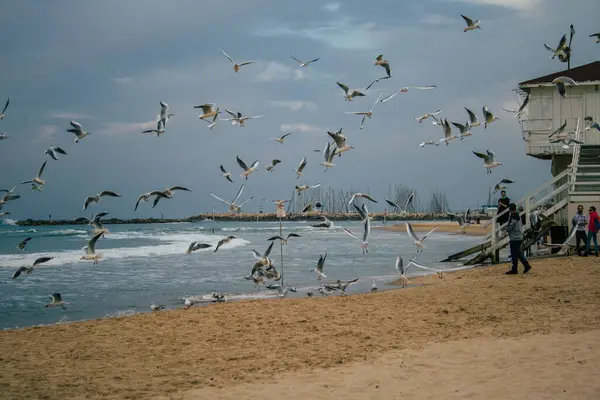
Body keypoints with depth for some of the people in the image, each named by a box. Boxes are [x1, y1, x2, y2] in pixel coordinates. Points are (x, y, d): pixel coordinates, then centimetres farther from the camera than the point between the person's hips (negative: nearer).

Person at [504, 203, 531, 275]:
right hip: (519, 237, 9)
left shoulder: (512, 217, -18)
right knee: (518, 253, 17)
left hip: (515, 238, -9)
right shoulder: (518, 216, 12)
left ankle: (514, 269, 3)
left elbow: (509, 227, -19)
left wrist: (505, 228, 2)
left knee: (514, 254, -2)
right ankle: (526, 265, 15)